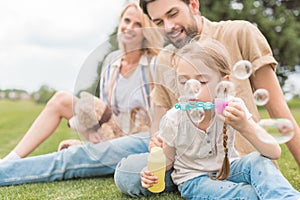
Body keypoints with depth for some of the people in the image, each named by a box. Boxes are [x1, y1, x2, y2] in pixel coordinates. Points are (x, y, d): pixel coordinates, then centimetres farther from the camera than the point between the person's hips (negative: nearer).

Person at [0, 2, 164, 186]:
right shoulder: (111, 61, 8)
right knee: (61, 100, 1)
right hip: (115, 133, 7)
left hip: (147, 138, -7)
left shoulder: (156, 63, -10)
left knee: (78, 156, -26)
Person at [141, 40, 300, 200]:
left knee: (258, 160, -29)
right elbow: (168, 160, -3)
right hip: (194, 180, -2)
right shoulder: (174, 119, -20)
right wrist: (153, 173, -27)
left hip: (227, 169, 2)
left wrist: (244, 127, -44)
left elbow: (274, 153, -25)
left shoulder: (233, 107, -20)